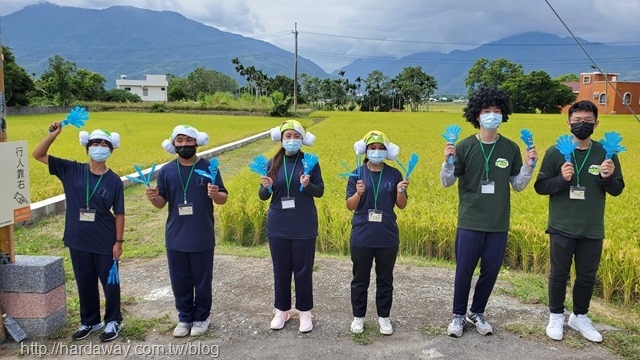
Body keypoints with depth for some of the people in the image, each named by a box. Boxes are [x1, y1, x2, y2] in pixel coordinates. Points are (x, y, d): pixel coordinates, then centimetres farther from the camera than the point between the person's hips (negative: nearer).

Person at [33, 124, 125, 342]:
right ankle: (89, 321, 34)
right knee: (85, 283, 16)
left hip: (105, 243, -2)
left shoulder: (114, 180, -7)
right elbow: (38, 155, -2)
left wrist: (119, 241, -7)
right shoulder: (71, 170, -2)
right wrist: (53, 135, -16)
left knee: (110, 283, 9)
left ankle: (113, 321, 27)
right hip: (78, 241, 3)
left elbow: (119, 214, -5)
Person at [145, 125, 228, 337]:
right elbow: (161, 203, 8)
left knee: (202, 281, 10)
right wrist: (153, 198, -15)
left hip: (202, 239, -3)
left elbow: (223, 199, -2)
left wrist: (215, 194, -24)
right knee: (179, 281, 13)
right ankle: (185, 318, 31)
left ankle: (201, 318, 28)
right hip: (175, 238, 3)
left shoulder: (208, 168, -5)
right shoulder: (166, 171, 3)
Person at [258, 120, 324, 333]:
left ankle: (305, 312, 23)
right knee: (281, 270, 12)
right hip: (278, 226, 2)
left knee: (303, 270, 7)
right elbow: (263, 196, 4)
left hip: (304, 227, -2)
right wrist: (266, 187, -19)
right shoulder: (273, 163, 2)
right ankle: (281, 310, 28)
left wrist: (307, 185, -23)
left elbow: (320, 191, -2)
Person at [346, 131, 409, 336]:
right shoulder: (357, 174, -2)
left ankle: (384, 317, 29)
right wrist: (358, 193, -22)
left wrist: (401, 192, -17)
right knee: (360, 280, 12)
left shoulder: (394, 174, 0)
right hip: (361, 237, -1)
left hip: (388, 237, 1)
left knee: (385, 280, 13)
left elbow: (401, 206, 4)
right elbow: (350, 206, -3)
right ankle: (358, 317, 27)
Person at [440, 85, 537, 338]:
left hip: (498, 225, 2)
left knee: (490, 272, 11)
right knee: (464, 271, 5)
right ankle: (458, 315, 25)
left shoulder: (511, 148, 1)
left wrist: (529, 166, -9)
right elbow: (447, 182, -2)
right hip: (470, 223, -2)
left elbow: (518, 186, 8)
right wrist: (448, 162, -20)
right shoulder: (464, 146, -6)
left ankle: (477, 313, 32)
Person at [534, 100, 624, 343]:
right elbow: (540, 187, -4)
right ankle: (556, 316, 27)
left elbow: (617, 190, 5)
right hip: (562, 228, -2)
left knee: (587, 276, 14)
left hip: (592, 230, 2)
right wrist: (562, 179, -22)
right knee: (559, 274, 9)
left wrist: (608, 178, -17)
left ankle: (579, 317, 33)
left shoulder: (606, 153, 0)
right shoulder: (556, 152, -6)